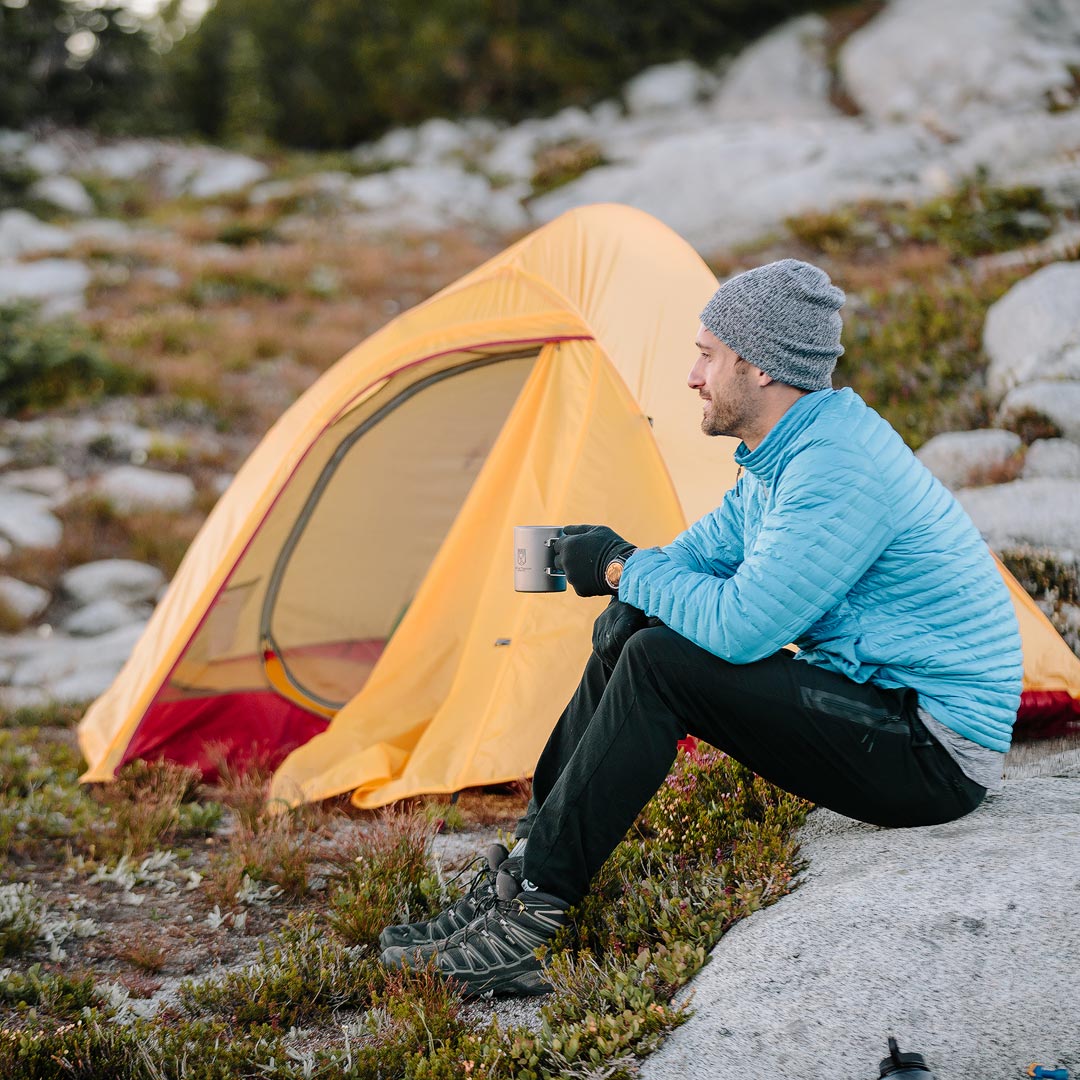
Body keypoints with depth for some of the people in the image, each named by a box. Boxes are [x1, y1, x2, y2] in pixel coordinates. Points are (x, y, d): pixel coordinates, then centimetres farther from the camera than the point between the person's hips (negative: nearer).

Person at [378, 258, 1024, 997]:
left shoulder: (838, 466, -24)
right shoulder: (783, 452, 9)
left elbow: (738, 626, -28)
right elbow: (698, 554, 17)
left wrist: (623, 568, -11)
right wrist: (620, 564, -4)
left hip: (939, 758, -10)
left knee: (660, 663, -22)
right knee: (630, 630, 4)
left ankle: (531, 906, -14)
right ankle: (522, 870, 4)